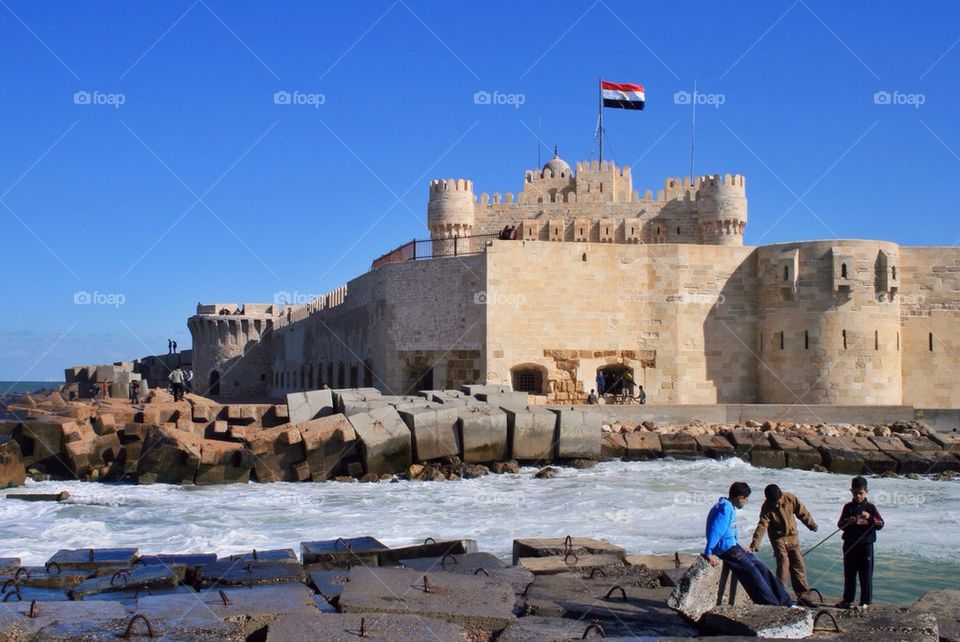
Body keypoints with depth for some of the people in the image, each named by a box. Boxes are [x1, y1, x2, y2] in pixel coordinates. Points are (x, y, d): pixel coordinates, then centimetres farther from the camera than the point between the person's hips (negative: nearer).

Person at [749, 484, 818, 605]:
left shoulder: (791, 498, -14)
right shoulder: (766, 508, -21)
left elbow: (802, 512, 0)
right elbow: (762, 526, -26)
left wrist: (811, 524, 13)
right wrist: (755, 544, -35)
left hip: (792, 536, 3)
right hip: (778, 538, -3)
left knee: (798, 564, 2)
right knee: (783, 564, -12)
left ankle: (802, 594, 6)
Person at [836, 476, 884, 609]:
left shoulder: (870, 507, 1)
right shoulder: (848, 507, 7)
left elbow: (880, 524, -5)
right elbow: (840, 524, 4)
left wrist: (870, 518, -21)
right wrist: (849, 522, -16)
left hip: (866, 545, -2)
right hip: (850, 544, 2)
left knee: (866, 574, 1)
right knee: (849, 573, 9)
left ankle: (865, 601, 8)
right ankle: (848, 599, 18)